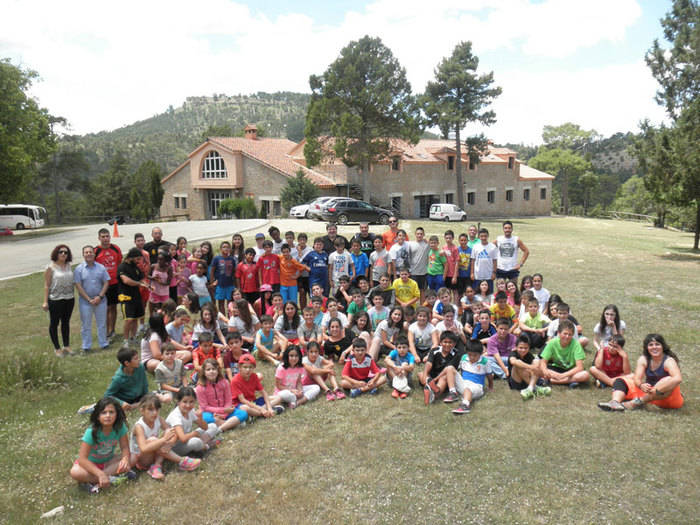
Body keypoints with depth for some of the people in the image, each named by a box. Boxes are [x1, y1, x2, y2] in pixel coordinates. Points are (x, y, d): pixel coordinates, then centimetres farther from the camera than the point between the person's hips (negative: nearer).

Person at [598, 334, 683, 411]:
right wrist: (641, 385, -33)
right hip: (649, 393, 5)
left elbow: (678, 379, -32)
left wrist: (660, 389, -43)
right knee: (621, 380, -5)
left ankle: (638, 403, -33)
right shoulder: (643, 359, 0)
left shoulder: (668, 361, -14)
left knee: (669, 381, -35)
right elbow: (637, 378, -9)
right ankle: (615, 403, -38)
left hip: (669, 397, -5)